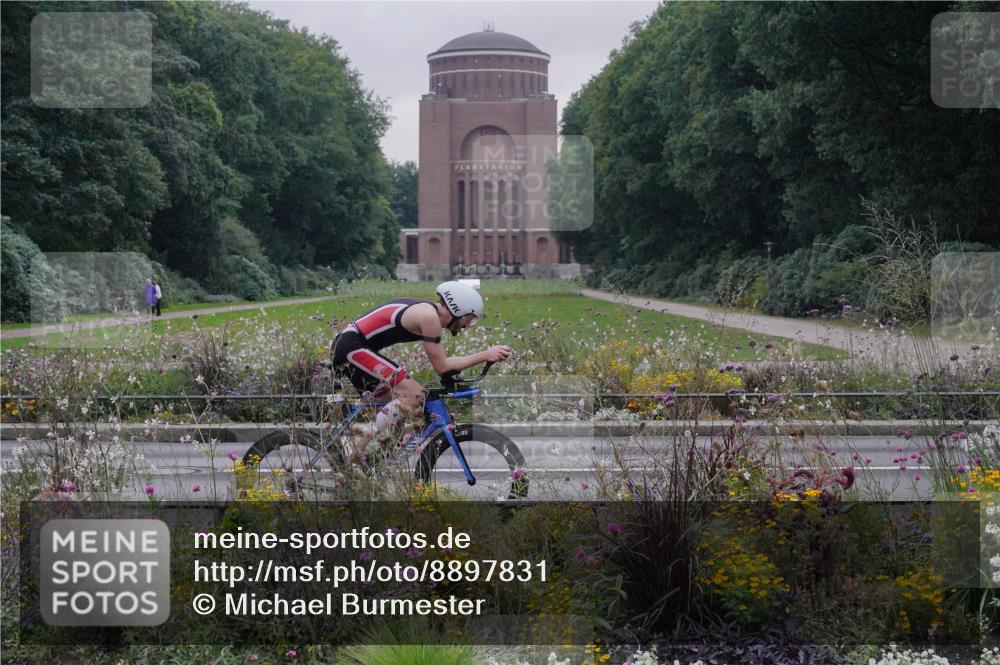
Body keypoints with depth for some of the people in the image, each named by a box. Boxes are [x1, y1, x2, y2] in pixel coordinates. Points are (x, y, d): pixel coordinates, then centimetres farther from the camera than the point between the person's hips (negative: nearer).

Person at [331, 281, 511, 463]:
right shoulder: (429, 316, -15)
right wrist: (485, 355, -13)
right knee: (414, 395, -16)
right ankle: (360, 442, -17)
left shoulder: (427, 310, 14)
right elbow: (441, 366, -14)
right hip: (353, 347, -11)